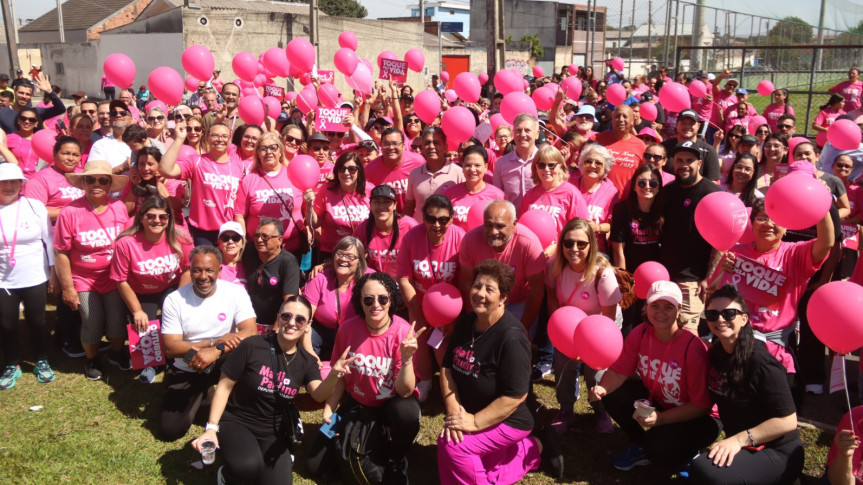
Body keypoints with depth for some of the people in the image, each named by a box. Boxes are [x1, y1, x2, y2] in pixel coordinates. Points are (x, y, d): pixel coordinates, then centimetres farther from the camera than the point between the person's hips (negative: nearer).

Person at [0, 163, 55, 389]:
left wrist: (54, 271, 0)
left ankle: (41, 362, 30)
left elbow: (49, 240, 0)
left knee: (37, 322, 11)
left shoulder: (35, 206, -4)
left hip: (35, 279, 0)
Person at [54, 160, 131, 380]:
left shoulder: (119, 208, -7)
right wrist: (67, 288, -9)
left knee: (117, 319, 1)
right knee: (92, 320, -7)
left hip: (114, 277, 2)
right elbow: (61, 253, -11)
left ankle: (117, 353, 31)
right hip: (83, 279, -2)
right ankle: (92, 360, 23)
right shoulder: (70, 212, -17)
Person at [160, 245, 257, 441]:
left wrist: (215, 351, -35)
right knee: (170, 431, -9)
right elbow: (171, 348, -14)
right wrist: (216, 341, -26)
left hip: (222, 366, -1)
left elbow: (250, 333, -21)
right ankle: (200, 397, 21)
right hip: (186, 371, 1)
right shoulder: (174, 300, -9)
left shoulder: (235, 292, -11)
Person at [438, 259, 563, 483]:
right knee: (493, 476, 11)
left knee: (450, 445, -24)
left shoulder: (511, 338, -25)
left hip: (507, 421, -7)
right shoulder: (465, 323, -2)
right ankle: (536, 448, 30)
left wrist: (475, 422, -24)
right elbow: (447, 367, 1)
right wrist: (453, 409, -13)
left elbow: (515, 396, -26)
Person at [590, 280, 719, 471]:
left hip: (691, 416, -5)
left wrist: (660, 418, -29)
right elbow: (619, 371, -9)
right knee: (614, 395, -14)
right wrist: (603, 389, -31)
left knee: (660, 449, -28)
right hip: (655, 401, 6)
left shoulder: (693, 348, -28)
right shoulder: (640, 334, -13)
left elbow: (701, 405, -22)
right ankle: (641, 447, 9)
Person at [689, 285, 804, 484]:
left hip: (778, 454, -7)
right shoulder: (716, 353, 2)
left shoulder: (760, 361, -20)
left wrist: (739, 439, -23)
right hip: (741, 448, 7)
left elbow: (788, 420, -20)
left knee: (704, 468, -30)